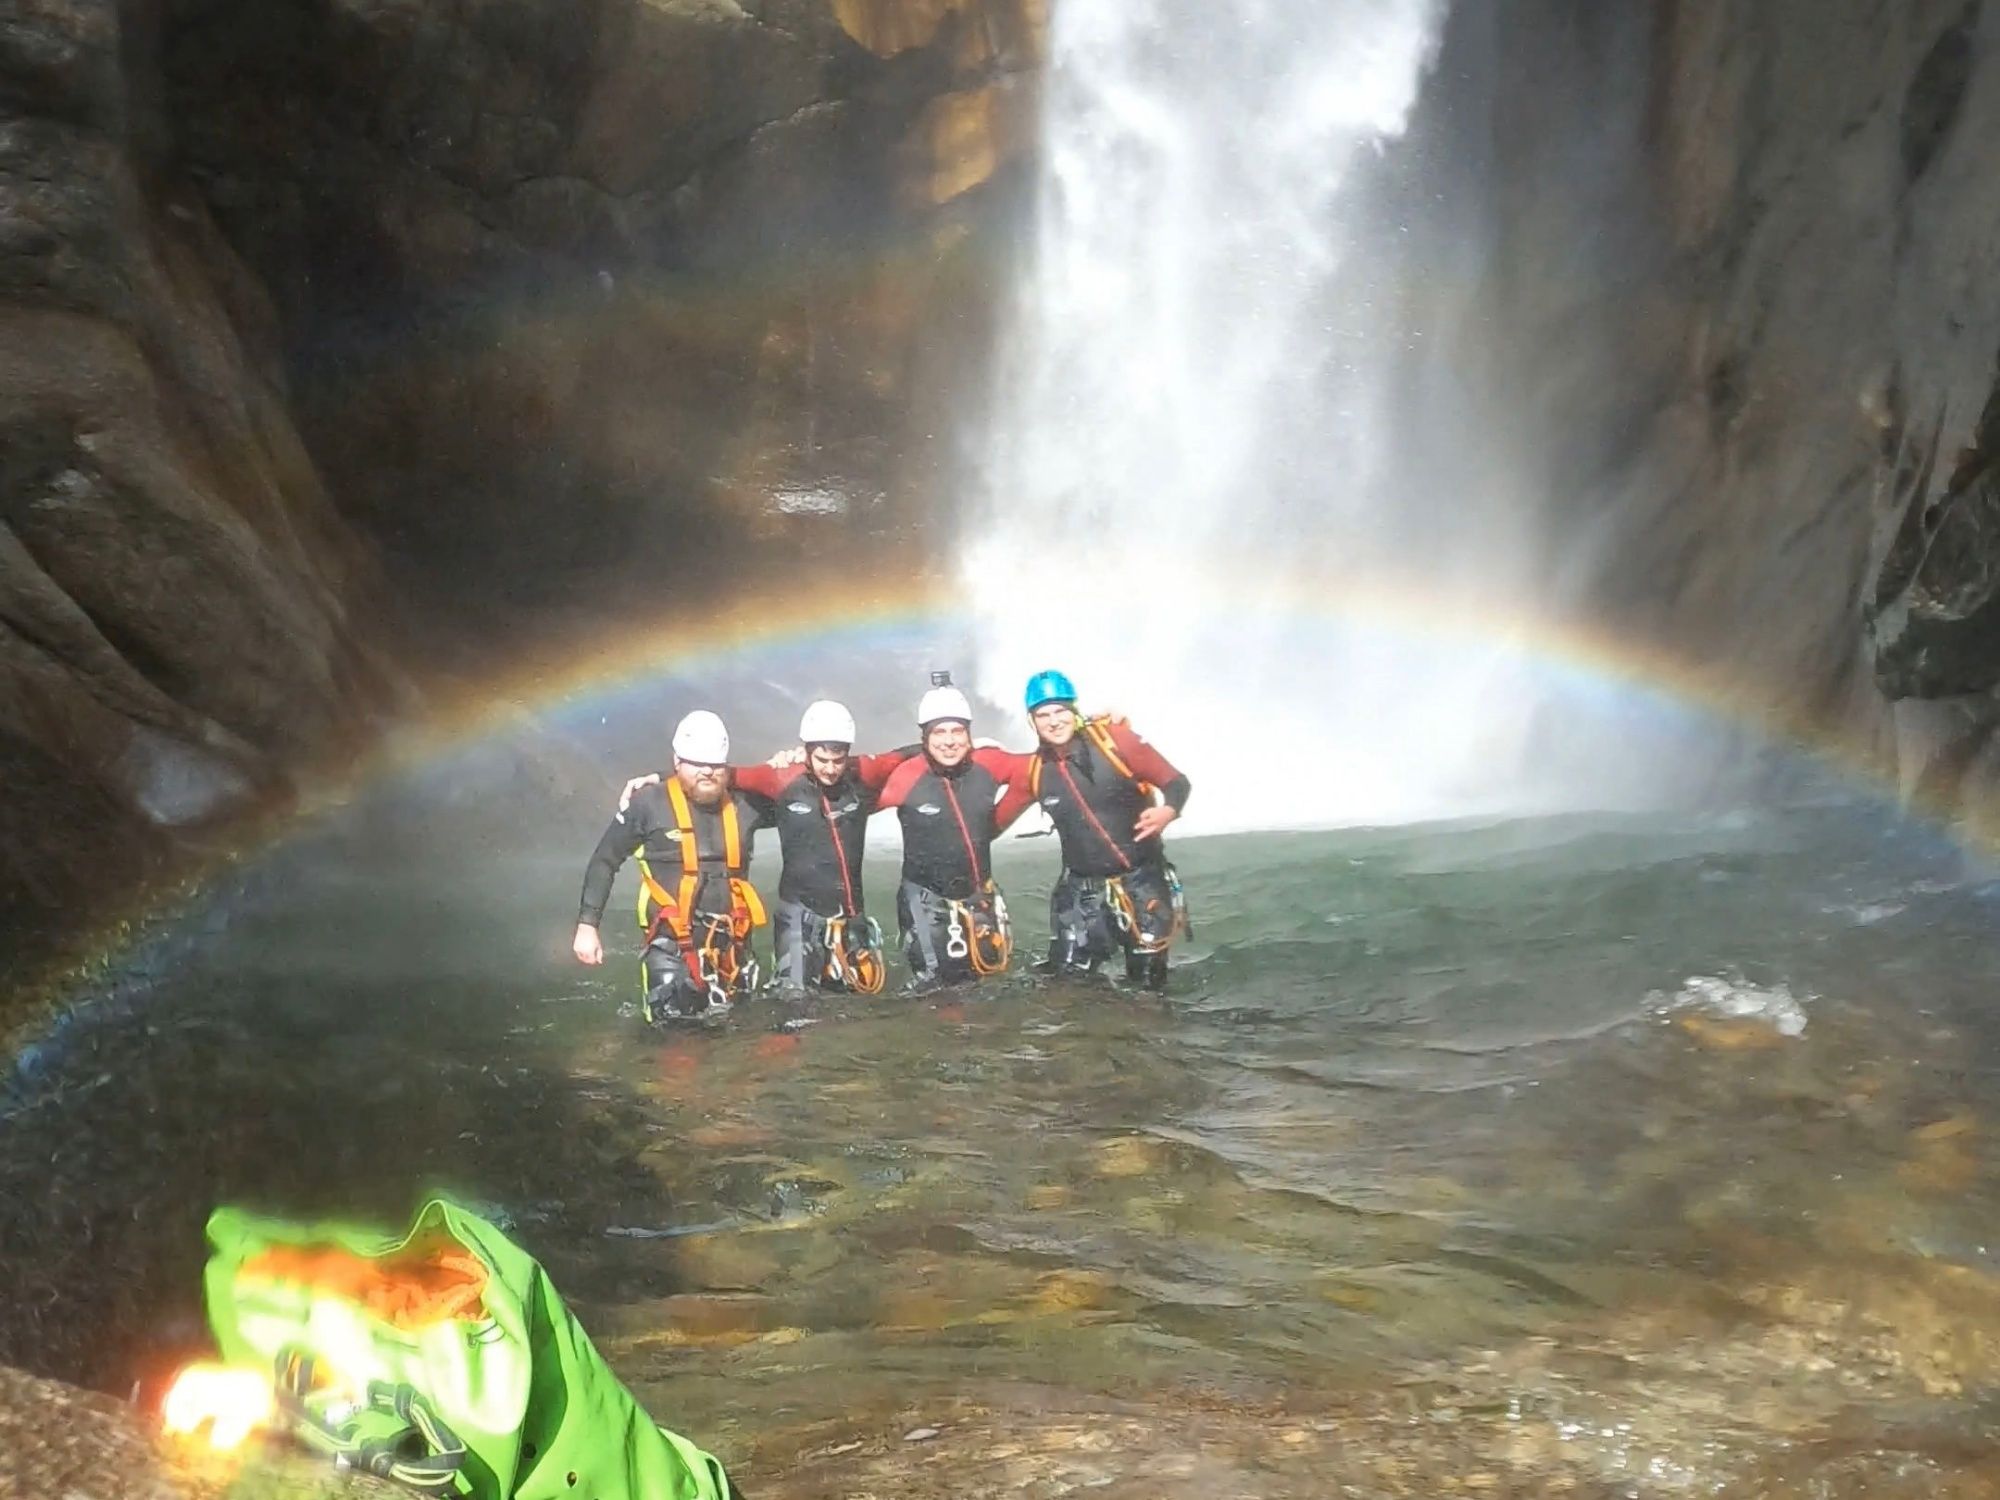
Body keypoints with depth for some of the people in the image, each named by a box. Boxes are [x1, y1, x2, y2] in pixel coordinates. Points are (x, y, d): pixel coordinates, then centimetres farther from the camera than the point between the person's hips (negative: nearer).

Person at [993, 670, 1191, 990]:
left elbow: (1176, 783, -9)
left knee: (1148, 982, 5)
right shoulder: (1033, 770, -2)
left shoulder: (1113, 738, -13)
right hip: (1081, 888, 3)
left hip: (1142, 880, -3)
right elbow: (997, 820, 10)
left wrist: (1167, 810, -30)